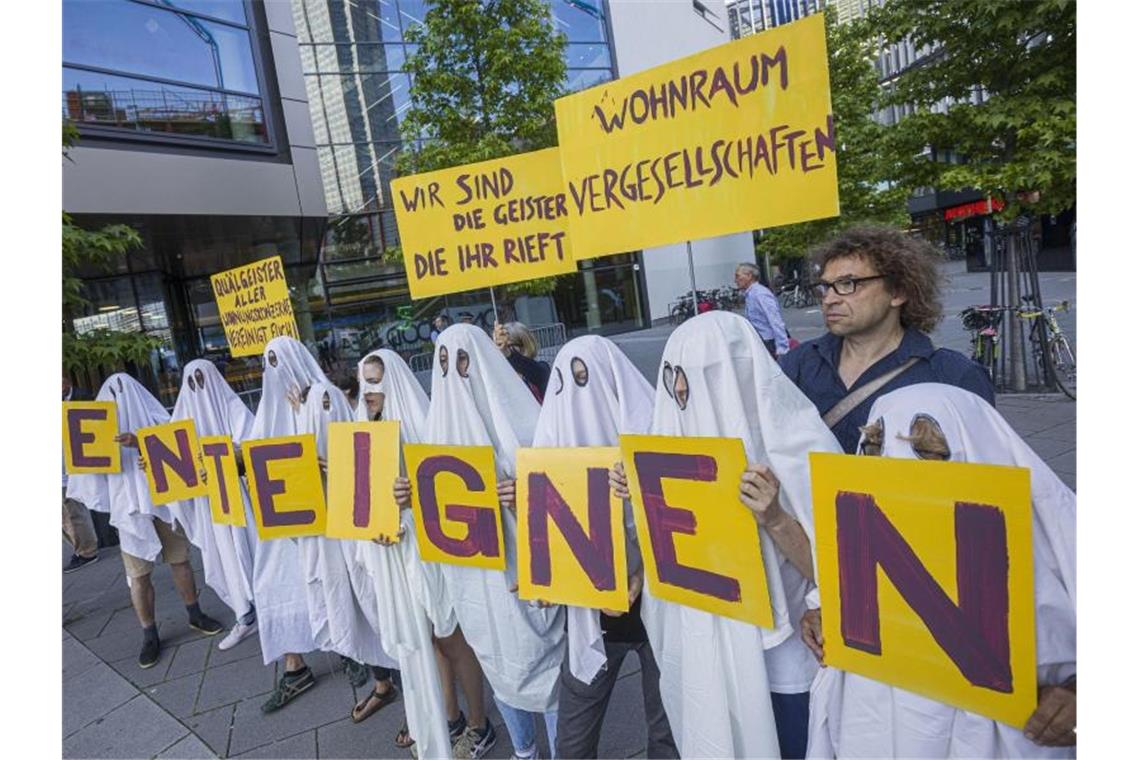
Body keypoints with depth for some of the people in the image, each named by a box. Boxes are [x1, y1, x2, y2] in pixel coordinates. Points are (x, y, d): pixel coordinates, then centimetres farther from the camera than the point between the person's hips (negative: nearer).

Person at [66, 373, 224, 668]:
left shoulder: (156, 419, 2)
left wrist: (141, 443, -24)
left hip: (165, 501, 0)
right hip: (129, 508, 0)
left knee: (180, 560, 11)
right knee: (138, 574, 3)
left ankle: (195, 615, 27)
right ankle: (149, 636, 16)